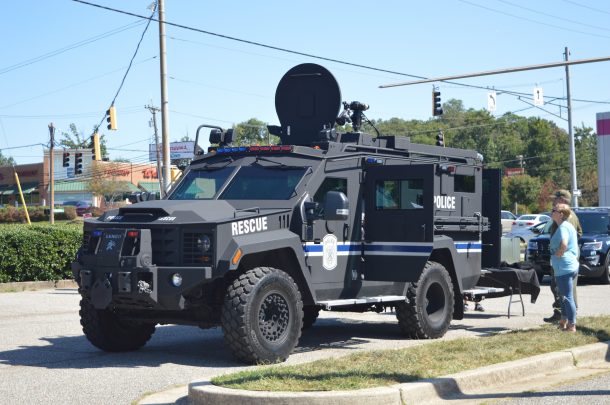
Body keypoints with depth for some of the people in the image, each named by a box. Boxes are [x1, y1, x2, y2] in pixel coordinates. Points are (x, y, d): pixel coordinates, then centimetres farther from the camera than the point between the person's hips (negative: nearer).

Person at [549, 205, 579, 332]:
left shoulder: (563, 227, -16)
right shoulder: (568, 225, 16)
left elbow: (564, 244, -33)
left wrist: (559, 253, -17)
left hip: (564, 268, -11)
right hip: (571, 266, 11)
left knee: (567, 297, -5)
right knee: (564, 295, 21)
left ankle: (572, 325, -1)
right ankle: (564, 320, 30)